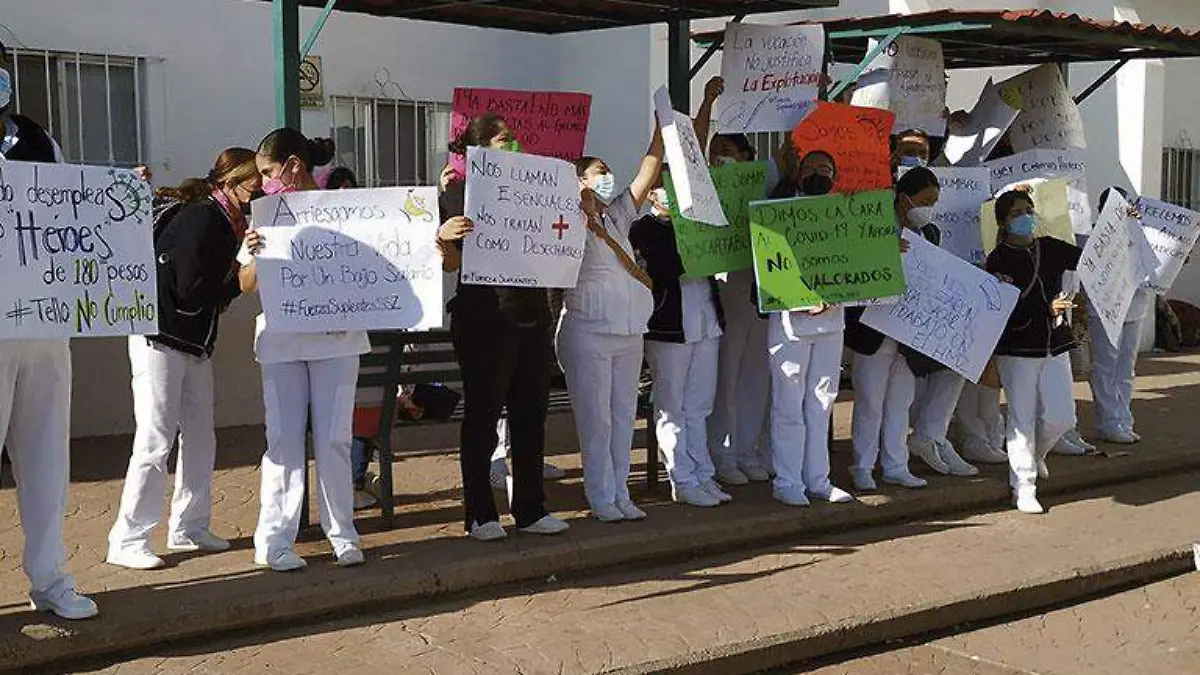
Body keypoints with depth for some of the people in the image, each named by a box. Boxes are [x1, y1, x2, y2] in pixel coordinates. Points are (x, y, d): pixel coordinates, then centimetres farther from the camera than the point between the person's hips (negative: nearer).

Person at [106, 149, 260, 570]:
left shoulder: (225, 220, 10)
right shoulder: (201, 219, -19)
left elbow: (212, 287, 6)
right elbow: (192, 294, -23)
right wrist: (239, 280, -15)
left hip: (194, 343, 10)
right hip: (161, 340, -10)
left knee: (200, 435, 11)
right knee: (156, 440, -7)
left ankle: (188, 528, 21)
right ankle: (127, 541, 0)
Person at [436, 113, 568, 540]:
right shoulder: (459, 193, -2)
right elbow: (451, 263, -5)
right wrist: (443, 237, -26)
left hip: (532, 316, 6)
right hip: (484, 318, -6)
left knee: (531, 416, 9)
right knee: (482, 417, 1)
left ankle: (530, 510, 18)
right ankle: (479, 514, 8)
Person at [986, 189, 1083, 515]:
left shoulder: (1049, 249, 8)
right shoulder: (998, 261, -9)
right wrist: (1047, 309, -27)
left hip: (1055, 345, 5)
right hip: (1017, 349, -5)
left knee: (1062, 417, 5)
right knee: (1022, 417, -2)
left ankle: (1034, 456, 35)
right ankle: (1023, 487, 8)